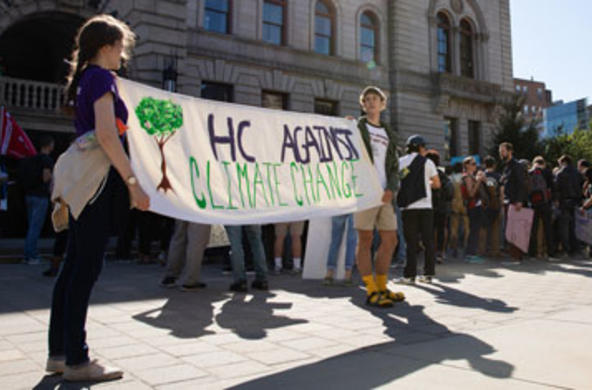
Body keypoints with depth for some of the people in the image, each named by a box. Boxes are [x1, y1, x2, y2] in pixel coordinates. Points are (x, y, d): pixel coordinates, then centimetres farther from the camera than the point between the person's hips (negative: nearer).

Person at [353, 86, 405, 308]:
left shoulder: (389, 134, 21)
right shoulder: (356, 127, 6)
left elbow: (394, 166, 16)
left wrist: (391, 189, -1)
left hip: (385, 195, 6)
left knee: (390, 240, 6)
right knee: (365, 240, -4)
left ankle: (382, 287, 19)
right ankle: (371, 292, 1)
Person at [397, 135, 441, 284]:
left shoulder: (400, 162, 7)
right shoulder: (427, 162, 2)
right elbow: (437, 184, 3)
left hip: (407, 207, 1)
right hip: (425, 206, -1)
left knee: (411, 242, 4)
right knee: (428, 241, 8)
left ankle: (409, 275, 1)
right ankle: (428, 273, 10)